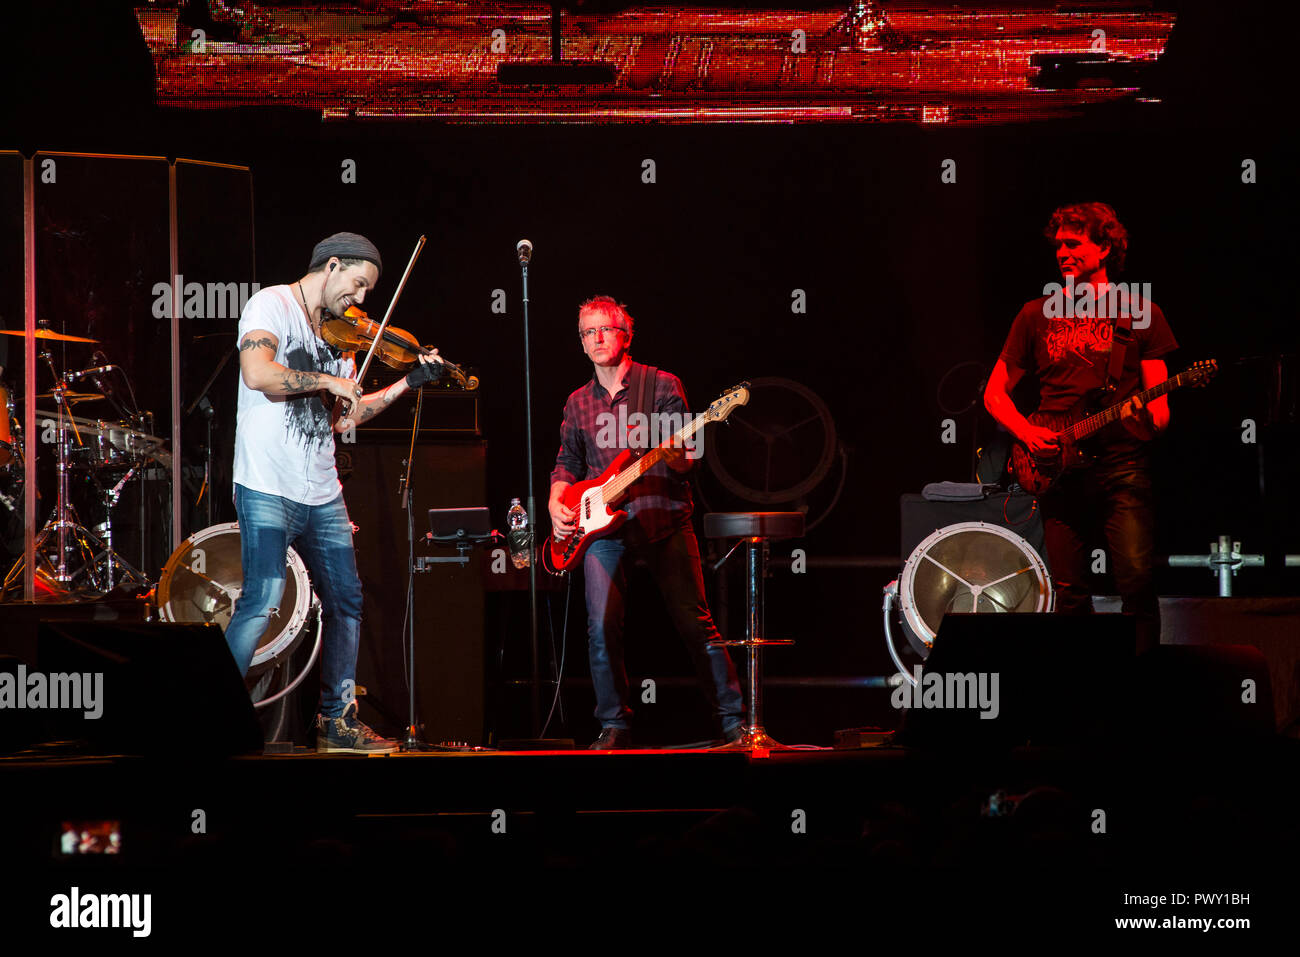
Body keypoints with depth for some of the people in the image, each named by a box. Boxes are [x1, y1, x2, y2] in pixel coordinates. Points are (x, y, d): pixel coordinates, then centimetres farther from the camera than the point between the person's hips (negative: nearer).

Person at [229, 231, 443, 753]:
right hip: (269, 487, -9)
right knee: (261, 601, -17)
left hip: (321, 492, 9)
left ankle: (337, 720, 23)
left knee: (346, 600, 12)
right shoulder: (273, 304, -5)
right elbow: (257, 373, -23)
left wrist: (408, 384, 14)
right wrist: (327, 380, -14)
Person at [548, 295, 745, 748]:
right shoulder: (578, 403, 15)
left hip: (663, 519, -3)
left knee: (694, 622, -5)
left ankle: (733, 720, 4)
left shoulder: (662, 386, 2)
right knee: (602, 627, -11)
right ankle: (614, 725, 1)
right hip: (602, 526, 3)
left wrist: (673, 454, -25)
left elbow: (687, 456, -2)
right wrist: (556, 503, 5)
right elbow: (567, 464, 22)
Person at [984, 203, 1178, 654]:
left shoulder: (1141, 313, 9)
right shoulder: (1037, 315, 14)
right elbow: (994, 393, 16)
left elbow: (1159, 404, 6)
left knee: (1137, 579, -14)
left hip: (1122, 464, -2)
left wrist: (1150, 420, -17)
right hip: (1057, 469, 2)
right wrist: (1027, 432, -2)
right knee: (1070, 593, -1)